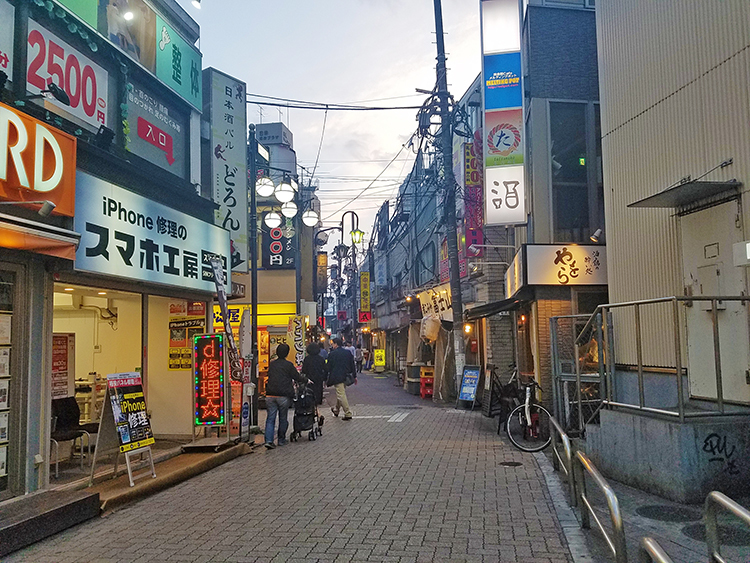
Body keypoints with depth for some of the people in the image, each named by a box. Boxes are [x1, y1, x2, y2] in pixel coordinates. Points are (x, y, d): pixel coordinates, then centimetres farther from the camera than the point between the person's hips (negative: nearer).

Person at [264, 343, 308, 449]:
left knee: (270, 418, 4)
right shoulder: (288, 365, -5)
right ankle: (281, 440, 20)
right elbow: (296, 377, 3)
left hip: (270, 395, 4)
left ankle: (269, 440, -9)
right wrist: (306, 380, 21)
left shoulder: (271, 364, 11)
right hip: (283, 395, -3)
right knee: (283, 418, 11)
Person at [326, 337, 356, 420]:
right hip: (346, 376, 7)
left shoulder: (332, 353, -10)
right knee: (340, 393, 21)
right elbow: (352, 365, 9)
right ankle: (336, 410, 37)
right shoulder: (348, 352, 6)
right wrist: (354, 376, 15)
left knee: (341, 395, -5)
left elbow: (328, 367, -6)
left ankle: (348, 414, -8)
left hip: (337, 377, -7)